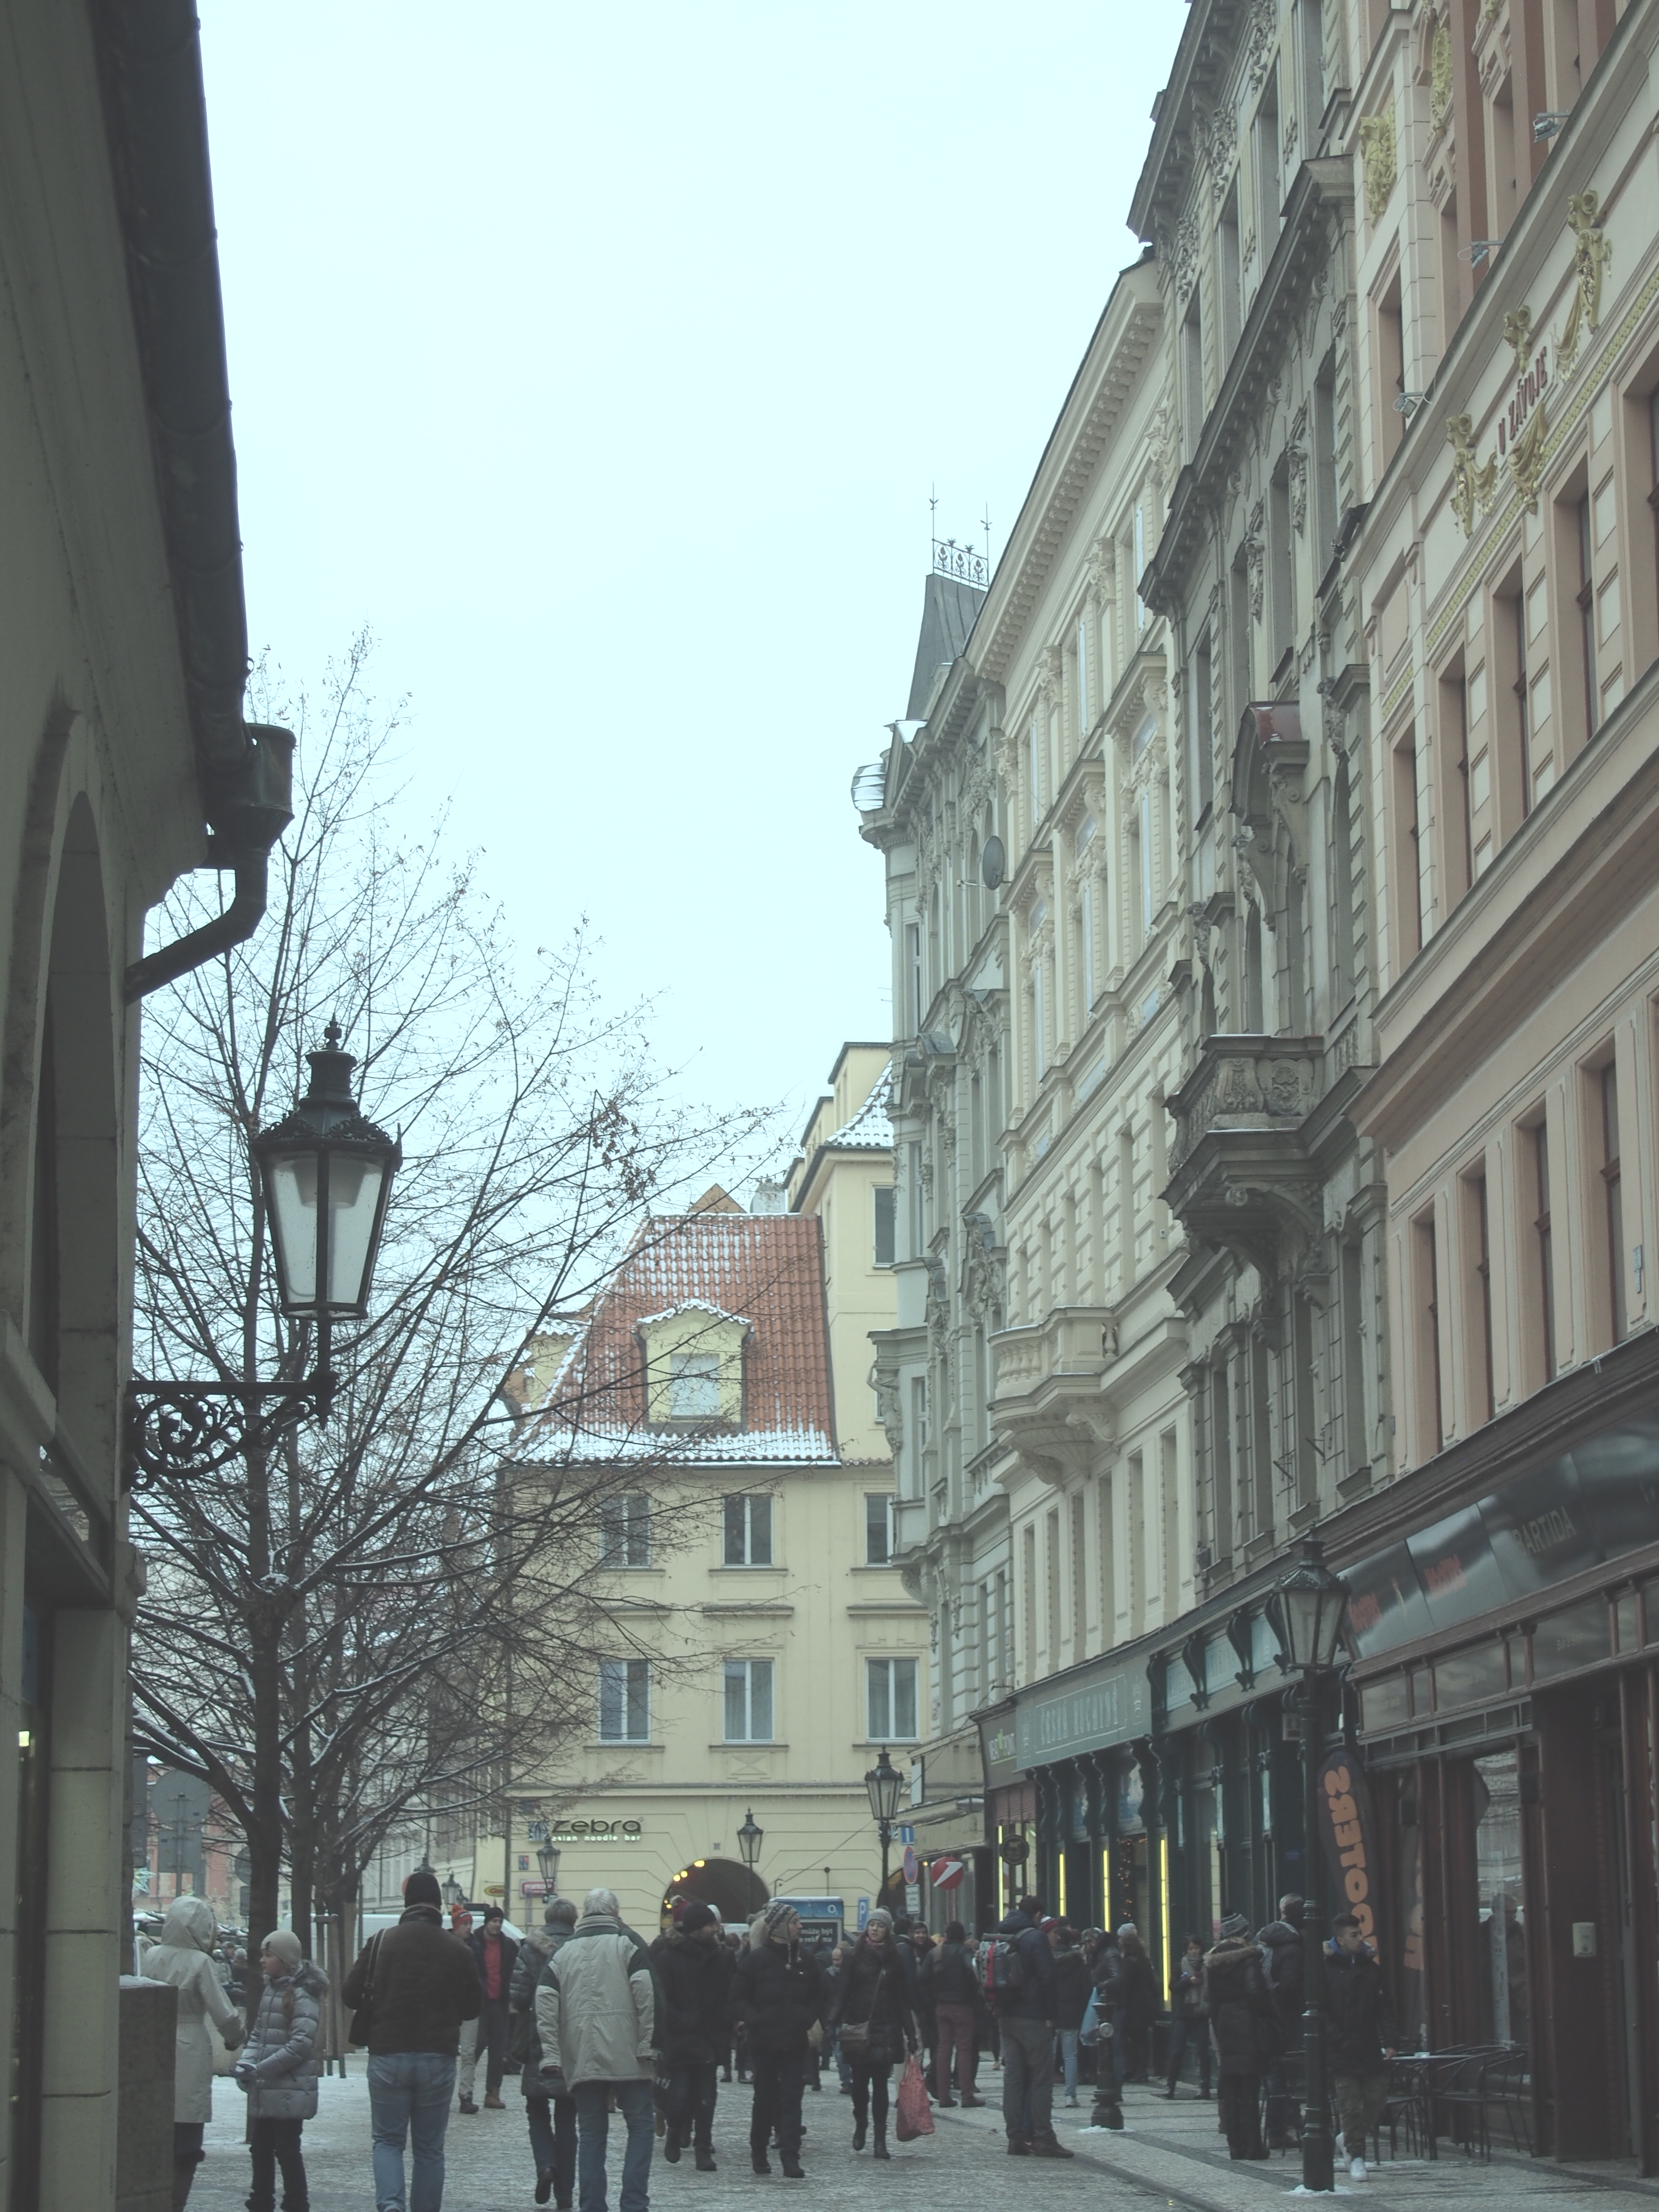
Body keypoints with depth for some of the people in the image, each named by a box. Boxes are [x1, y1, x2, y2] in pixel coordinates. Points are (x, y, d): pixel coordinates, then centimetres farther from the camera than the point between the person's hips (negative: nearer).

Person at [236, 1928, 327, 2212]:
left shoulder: (302, 1995, -13)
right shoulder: (270, 1990, 14)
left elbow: (301, 2043, -19)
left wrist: (262, 2069, -19)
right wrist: (246, 2062, -2)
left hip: (290, 2090, -8)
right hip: (265, 2091, 8)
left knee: (287, 2150, -3)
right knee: (260, 2148, 13)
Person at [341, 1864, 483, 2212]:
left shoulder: (380, 1942, -3)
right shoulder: (456, 1950, -2)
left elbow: (351, 1997, -1)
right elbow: (473, 2007, 7)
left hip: (388, 2056, 0)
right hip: (438, 2059, 0)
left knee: (388, 2139, 8)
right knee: (429, 2147, 11)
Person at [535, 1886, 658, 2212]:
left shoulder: (564, 1952, 13)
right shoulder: (628, 1943, 3)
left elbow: (545, 1999, 3)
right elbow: (645, 1993, -9)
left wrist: (550, 2053, 1)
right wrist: (648, 2045, -8)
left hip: (581, 2060, 3)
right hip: (626, 2057, -3)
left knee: (591, 2134, 7)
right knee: (641, 2127, 3)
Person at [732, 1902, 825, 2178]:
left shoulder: (805, 1960, 7)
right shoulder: (756, 1959, -4)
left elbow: (817, 1997, 16)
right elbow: (739, 1997, -2)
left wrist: (811, 2022, -1)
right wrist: (755, 2021, -16)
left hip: (796, 2041, 2)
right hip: (765, 2039, -2)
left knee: (792, 2098, -3)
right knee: (765, 2096, 8)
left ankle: (791, 2156, -6)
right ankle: (758, 2152, 23)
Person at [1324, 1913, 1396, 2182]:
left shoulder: (1371, 1968, 11)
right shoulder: (1327, 1970, -4)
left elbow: (1383, 2008, 12)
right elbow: (1321, 2013, -6)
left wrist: (1389, 2041, 2)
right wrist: (1338, 2040, -14)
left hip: (1371, 2049, 5)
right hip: (1342, 2052, -5)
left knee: (1377, 2099, 5)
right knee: (1350, 2105, -3)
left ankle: (1351, 2139, 27)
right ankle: (1356, 2155, 6)